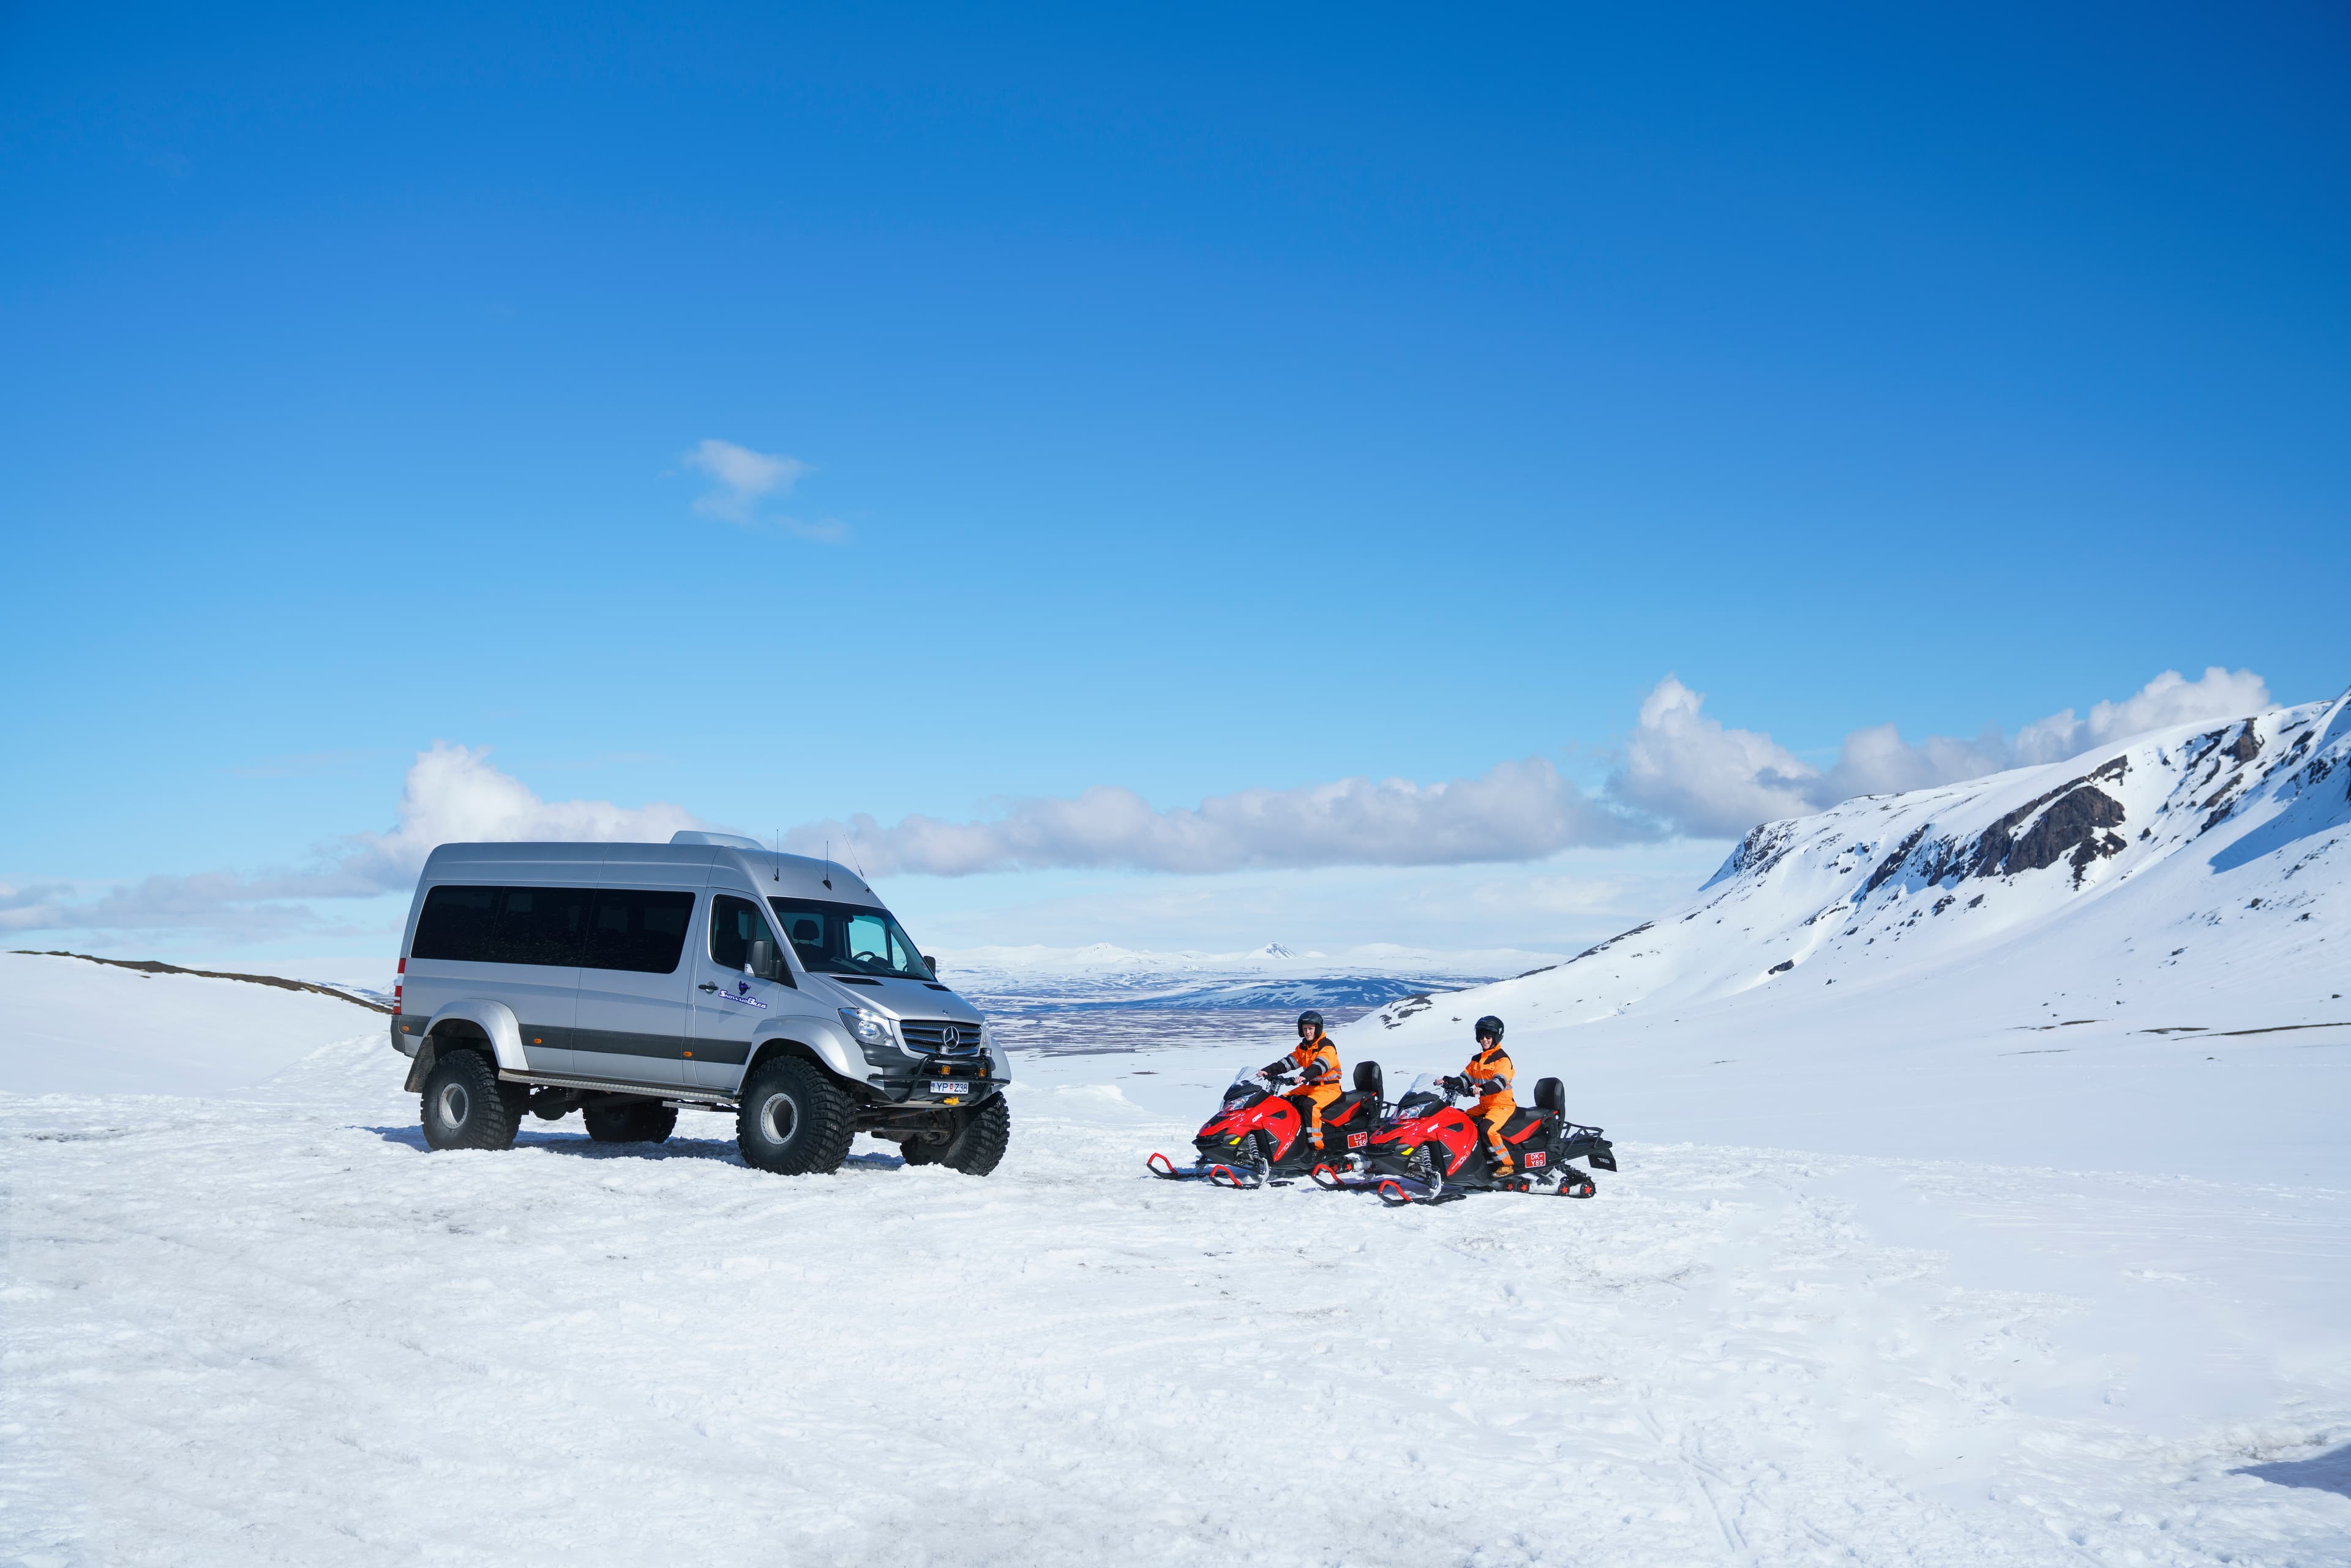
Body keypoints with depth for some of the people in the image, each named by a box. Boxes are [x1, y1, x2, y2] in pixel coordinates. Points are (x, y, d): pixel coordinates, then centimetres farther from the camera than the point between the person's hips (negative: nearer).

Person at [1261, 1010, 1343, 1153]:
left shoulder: (1327, 1046, -13)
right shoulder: (1303, 1047, 13)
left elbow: (1321, 1065, -30)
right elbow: (1290, 1061, 4)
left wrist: (1305, 1075, -49)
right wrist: (1269, 1070, -10)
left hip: (1329, 1088, -9)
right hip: (1310, 1087, 9)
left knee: (1309, 1105, -35)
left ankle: (1316, 1145, -37)